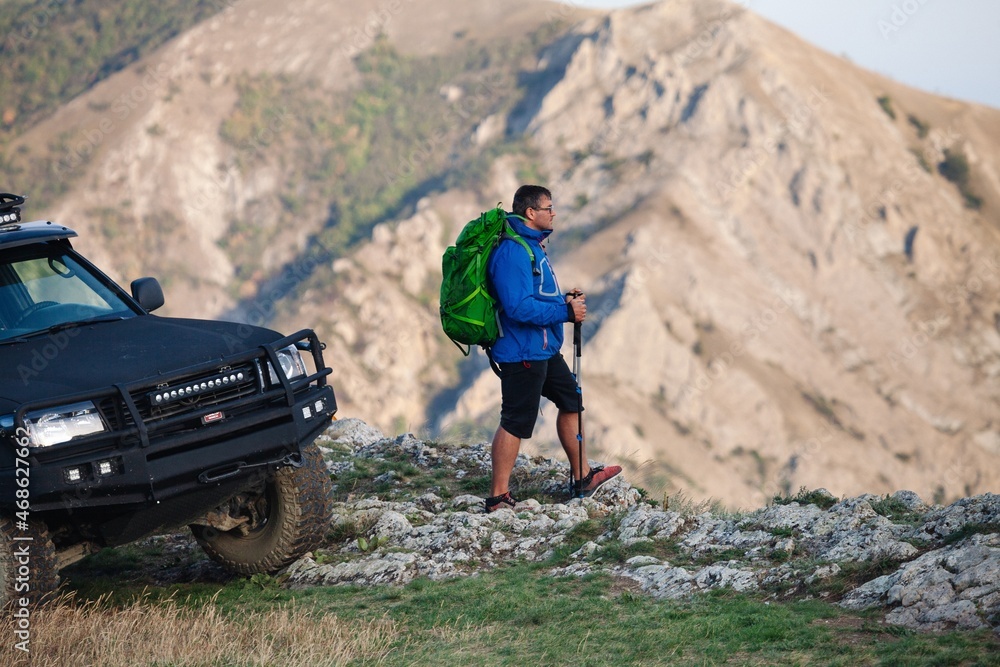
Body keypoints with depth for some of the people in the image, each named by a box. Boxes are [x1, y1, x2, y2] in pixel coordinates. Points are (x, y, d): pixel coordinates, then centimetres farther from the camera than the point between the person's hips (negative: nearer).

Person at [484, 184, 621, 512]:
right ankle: (498, 497, 3)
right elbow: (519, 307, -29)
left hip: (545, 349, 11)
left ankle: (582, 476, 32)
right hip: (522, 352, -11)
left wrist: (565, 300, 6)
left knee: (572, 402, 19)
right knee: (516, 423, -5)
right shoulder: (512, 252, -23)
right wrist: (566, 312, -21)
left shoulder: (531, 245, 12)